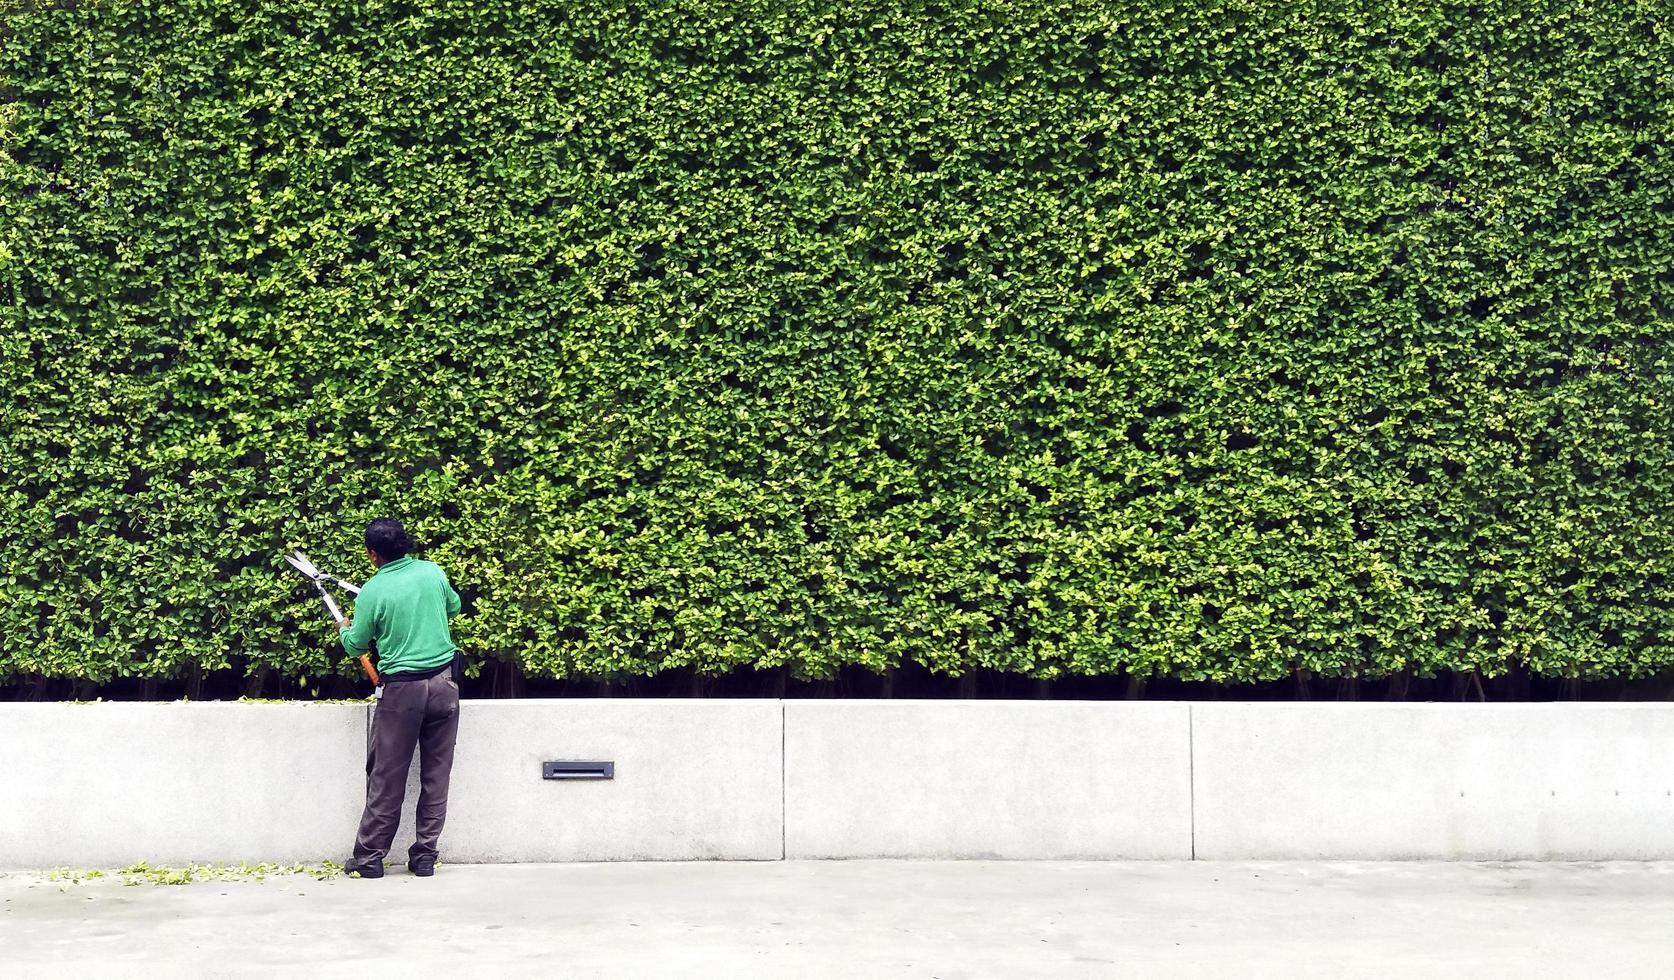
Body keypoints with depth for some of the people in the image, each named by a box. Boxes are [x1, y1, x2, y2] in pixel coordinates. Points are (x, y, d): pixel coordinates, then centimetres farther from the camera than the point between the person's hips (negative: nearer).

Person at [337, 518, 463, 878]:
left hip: (401, 689, -3)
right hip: (444, 683, 3)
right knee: (436, 774, 8)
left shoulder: (372, 592, -9)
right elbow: (454, 606, 21)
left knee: (387, 777, 5)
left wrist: (344, 629, 24)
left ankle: (369, 857, 11)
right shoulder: (433, 572, 1)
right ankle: (425, 855, 12)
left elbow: (357, 645, 2)